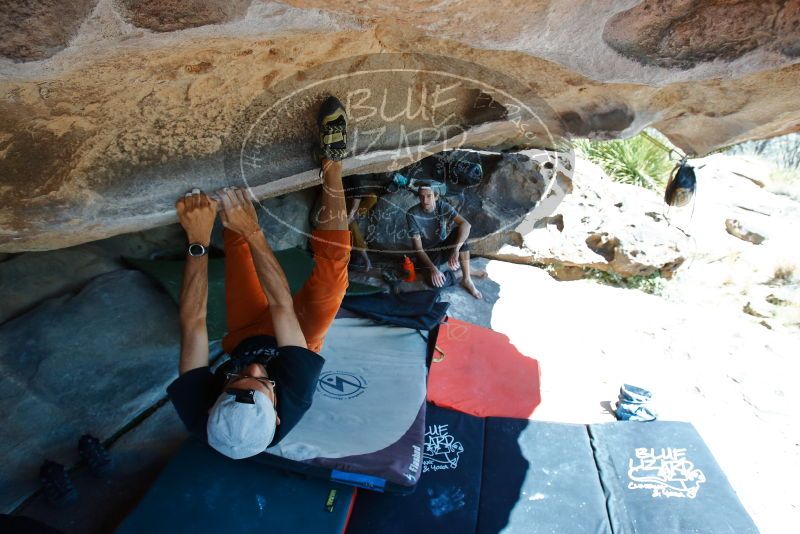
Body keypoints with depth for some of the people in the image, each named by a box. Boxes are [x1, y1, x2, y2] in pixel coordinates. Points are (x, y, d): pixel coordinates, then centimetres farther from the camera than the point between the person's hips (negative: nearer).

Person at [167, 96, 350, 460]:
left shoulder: (196, 413, -39)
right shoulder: (295, 403, -44)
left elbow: (193, 322, -34)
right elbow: (282, 306, -41)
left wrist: (198, 242, -39)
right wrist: (254, 233, -42)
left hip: (246, 335, 2)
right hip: (297, 334, -2)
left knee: (236, 239, -10)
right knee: (333, 258, -22)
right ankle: (332, 162, -7)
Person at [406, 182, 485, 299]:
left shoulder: (443, 206, -15)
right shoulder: (412, 214, -21)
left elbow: (466, 224, -29)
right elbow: (418, 248, -22)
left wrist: (455, 249, -44)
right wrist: (432, 268, -36)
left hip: (444, 247, 2)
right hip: (428, 254, -2)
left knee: (461, 230, -27)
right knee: (437, 282, -29)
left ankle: (466, 279, -19)